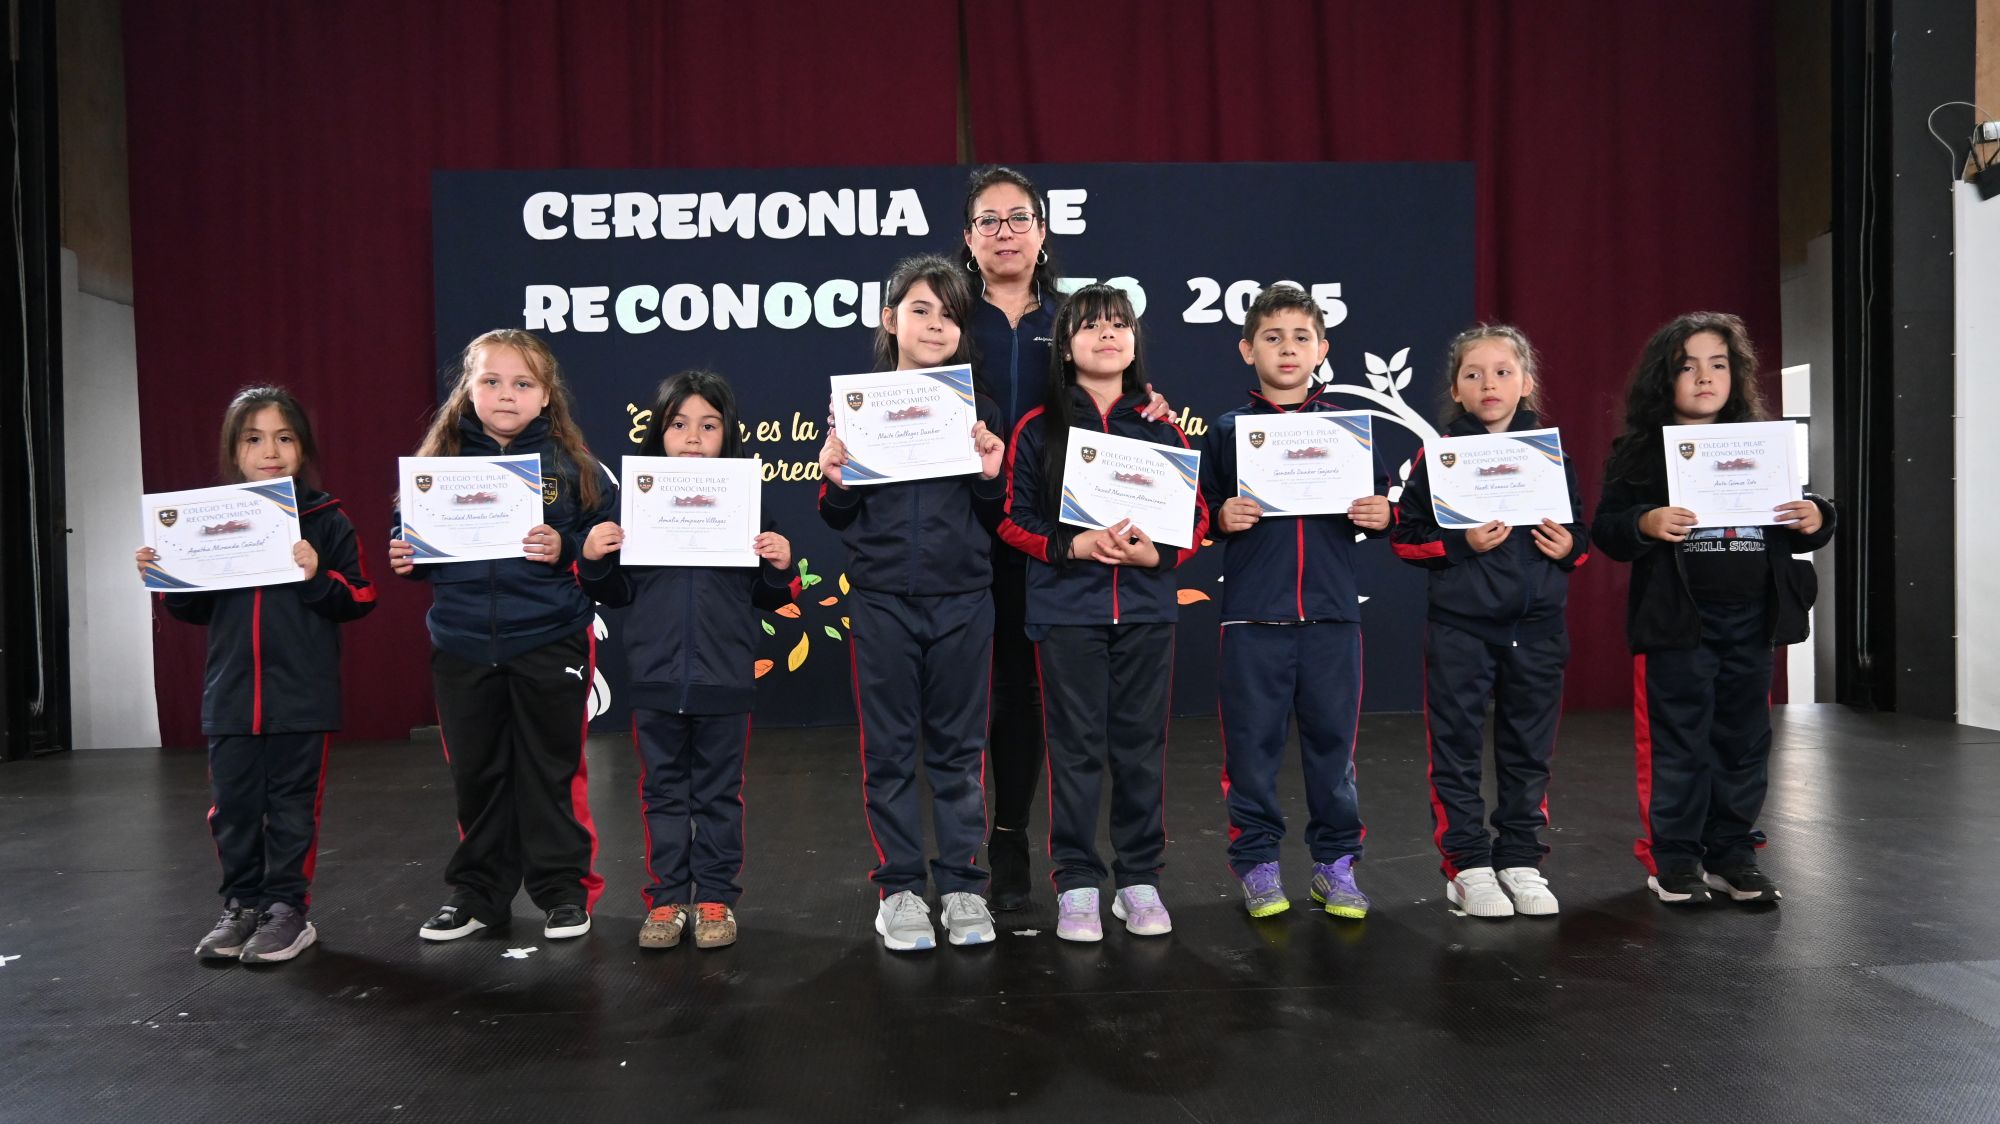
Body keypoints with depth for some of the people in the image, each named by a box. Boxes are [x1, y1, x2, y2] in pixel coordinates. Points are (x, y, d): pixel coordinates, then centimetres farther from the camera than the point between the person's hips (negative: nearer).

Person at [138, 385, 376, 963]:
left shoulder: (326, 521, -4)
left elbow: (360, 599, -7)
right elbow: (196, 608, 13)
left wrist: (318, 576, -23)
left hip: (302, 695, -3)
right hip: (230, 693, 4)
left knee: (292, 806, 6)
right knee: (232, 806, 11)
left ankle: (286, 908, 18)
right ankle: (242, 905, 25)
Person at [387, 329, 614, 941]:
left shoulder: (568, 464, -3)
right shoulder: (442, 461, 4)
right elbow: (411, 534, 11)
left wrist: (567, 549, -21)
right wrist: (403, 557, -9)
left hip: (548, 646, -3)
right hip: (462, 648, 3)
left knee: (552, 772, 8)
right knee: (476, 774, 15)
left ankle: (564, 890, 22)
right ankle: (477, 893, 30)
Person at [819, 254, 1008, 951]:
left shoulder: (976, 407, 5)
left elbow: (998, 519, 7)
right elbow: (837, 519, 6)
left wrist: (991, 477, -12)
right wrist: (835, 481, -14)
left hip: (963, 599, 1)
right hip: (883, 600, 0)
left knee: (959, 746, 9)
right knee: (888, 747, 6)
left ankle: (963, 887, 20)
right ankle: (898, 888, 18)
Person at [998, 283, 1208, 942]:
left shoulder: (1161, 429, 7)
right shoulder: (1038, 429, 1)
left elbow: (1197, 517, 8)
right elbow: (1013, 520, 0)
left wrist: (1158, 553, -11)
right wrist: (1073, 547, -15)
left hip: (1147, 610, 2)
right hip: (1067, 610, -2)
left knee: (1141, 745, 8)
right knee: (1076, 747, 3)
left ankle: (1139, 878, 21)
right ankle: (1076, 884, 14)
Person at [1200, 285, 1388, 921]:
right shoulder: (1228, 430, 5)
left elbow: (1376, 506, 14)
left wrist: (1380, 517, -7)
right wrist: (1222, 518, -15)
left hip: (1332, 612, 2)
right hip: (1253, 616, -1)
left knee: (1333, 738, 7)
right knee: (1252, 742, 3)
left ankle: (1336, 862, 21)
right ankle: (1257, 865, 16)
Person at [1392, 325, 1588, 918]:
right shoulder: (1438, 454, -1)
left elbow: (1580, 529, 17)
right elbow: (1405, 536, -1)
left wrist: (1570, 546, -4)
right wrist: (1461, 544, -15)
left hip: (1537, 624, 3)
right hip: (1460, 624, -3)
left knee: (1528, 750, 10)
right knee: (1457, 748, 2)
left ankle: (1520, 860, 23)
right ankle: (1467, 865, 13)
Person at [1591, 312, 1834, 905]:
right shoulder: (1639, 451, -1)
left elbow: (1794, 529, 16)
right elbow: (1606, 528, -6)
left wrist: (1815, 520, -6)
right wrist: (1644, 524, -25)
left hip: (1752, 617, 4)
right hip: (1679, 620, -4)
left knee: (1744, 740, 11)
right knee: (1679, 743, 2)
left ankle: (1732, 852, 23)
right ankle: (1675, 859, 12)